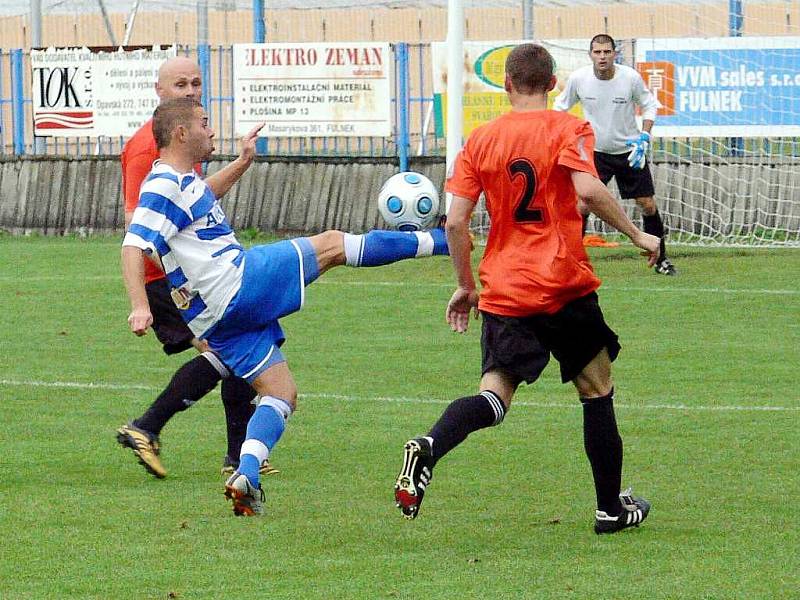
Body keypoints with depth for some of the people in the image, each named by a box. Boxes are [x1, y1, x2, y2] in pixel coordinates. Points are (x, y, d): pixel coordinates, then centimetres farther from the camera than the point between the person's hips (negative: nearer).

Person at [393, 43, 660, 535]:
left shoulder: (481, 140, 8)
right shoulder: (568, 129, -2)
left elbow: (456, 222, 4)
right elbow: (589, 190, -20)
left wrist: (466, 285, 16)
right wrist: (636, 235, -8)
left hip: (503, 290, 2)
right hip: (566, 288, -2)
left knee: (494, 396, -4)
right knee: (597, 389, 15)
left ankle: (429, 448, -34)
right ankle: (612, 508, 20)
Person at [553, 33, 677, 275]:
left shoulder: (631, 77, -16)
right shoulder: (578, 79, -14)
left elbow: (649, 104, 1)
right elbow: (560, 106, 4)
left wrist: (644, 137, -10)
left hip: (630, 149, 0)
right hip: (595, 152, 0)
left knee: (648, 205, 3)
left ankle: (661, 260, 20)